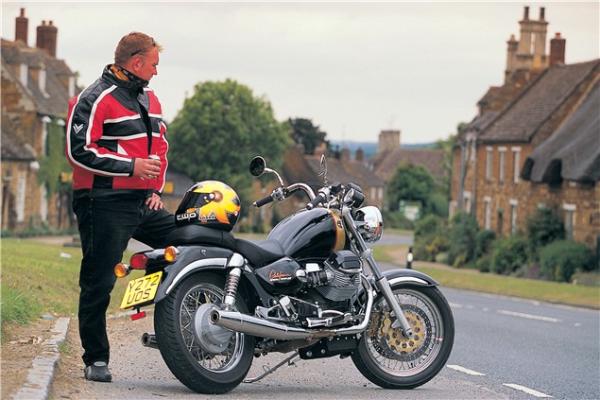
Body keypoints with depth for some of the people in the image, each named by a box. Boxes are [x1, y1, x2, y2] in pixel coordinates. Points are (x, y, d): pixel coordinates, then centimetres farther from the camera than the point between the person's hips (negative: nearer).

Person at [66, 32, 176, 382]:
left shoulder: (149, 99, 17)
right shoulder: (96, 99, -10)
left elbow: (160, 146, 27)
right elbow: (80, 149, -17)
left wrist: (157, 188, 13)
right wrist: (130, 167, -17)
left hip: (145, 204, 8)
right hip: (106, 206, -8)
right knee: (99, 284, -3)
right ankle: (96, 359, 6)